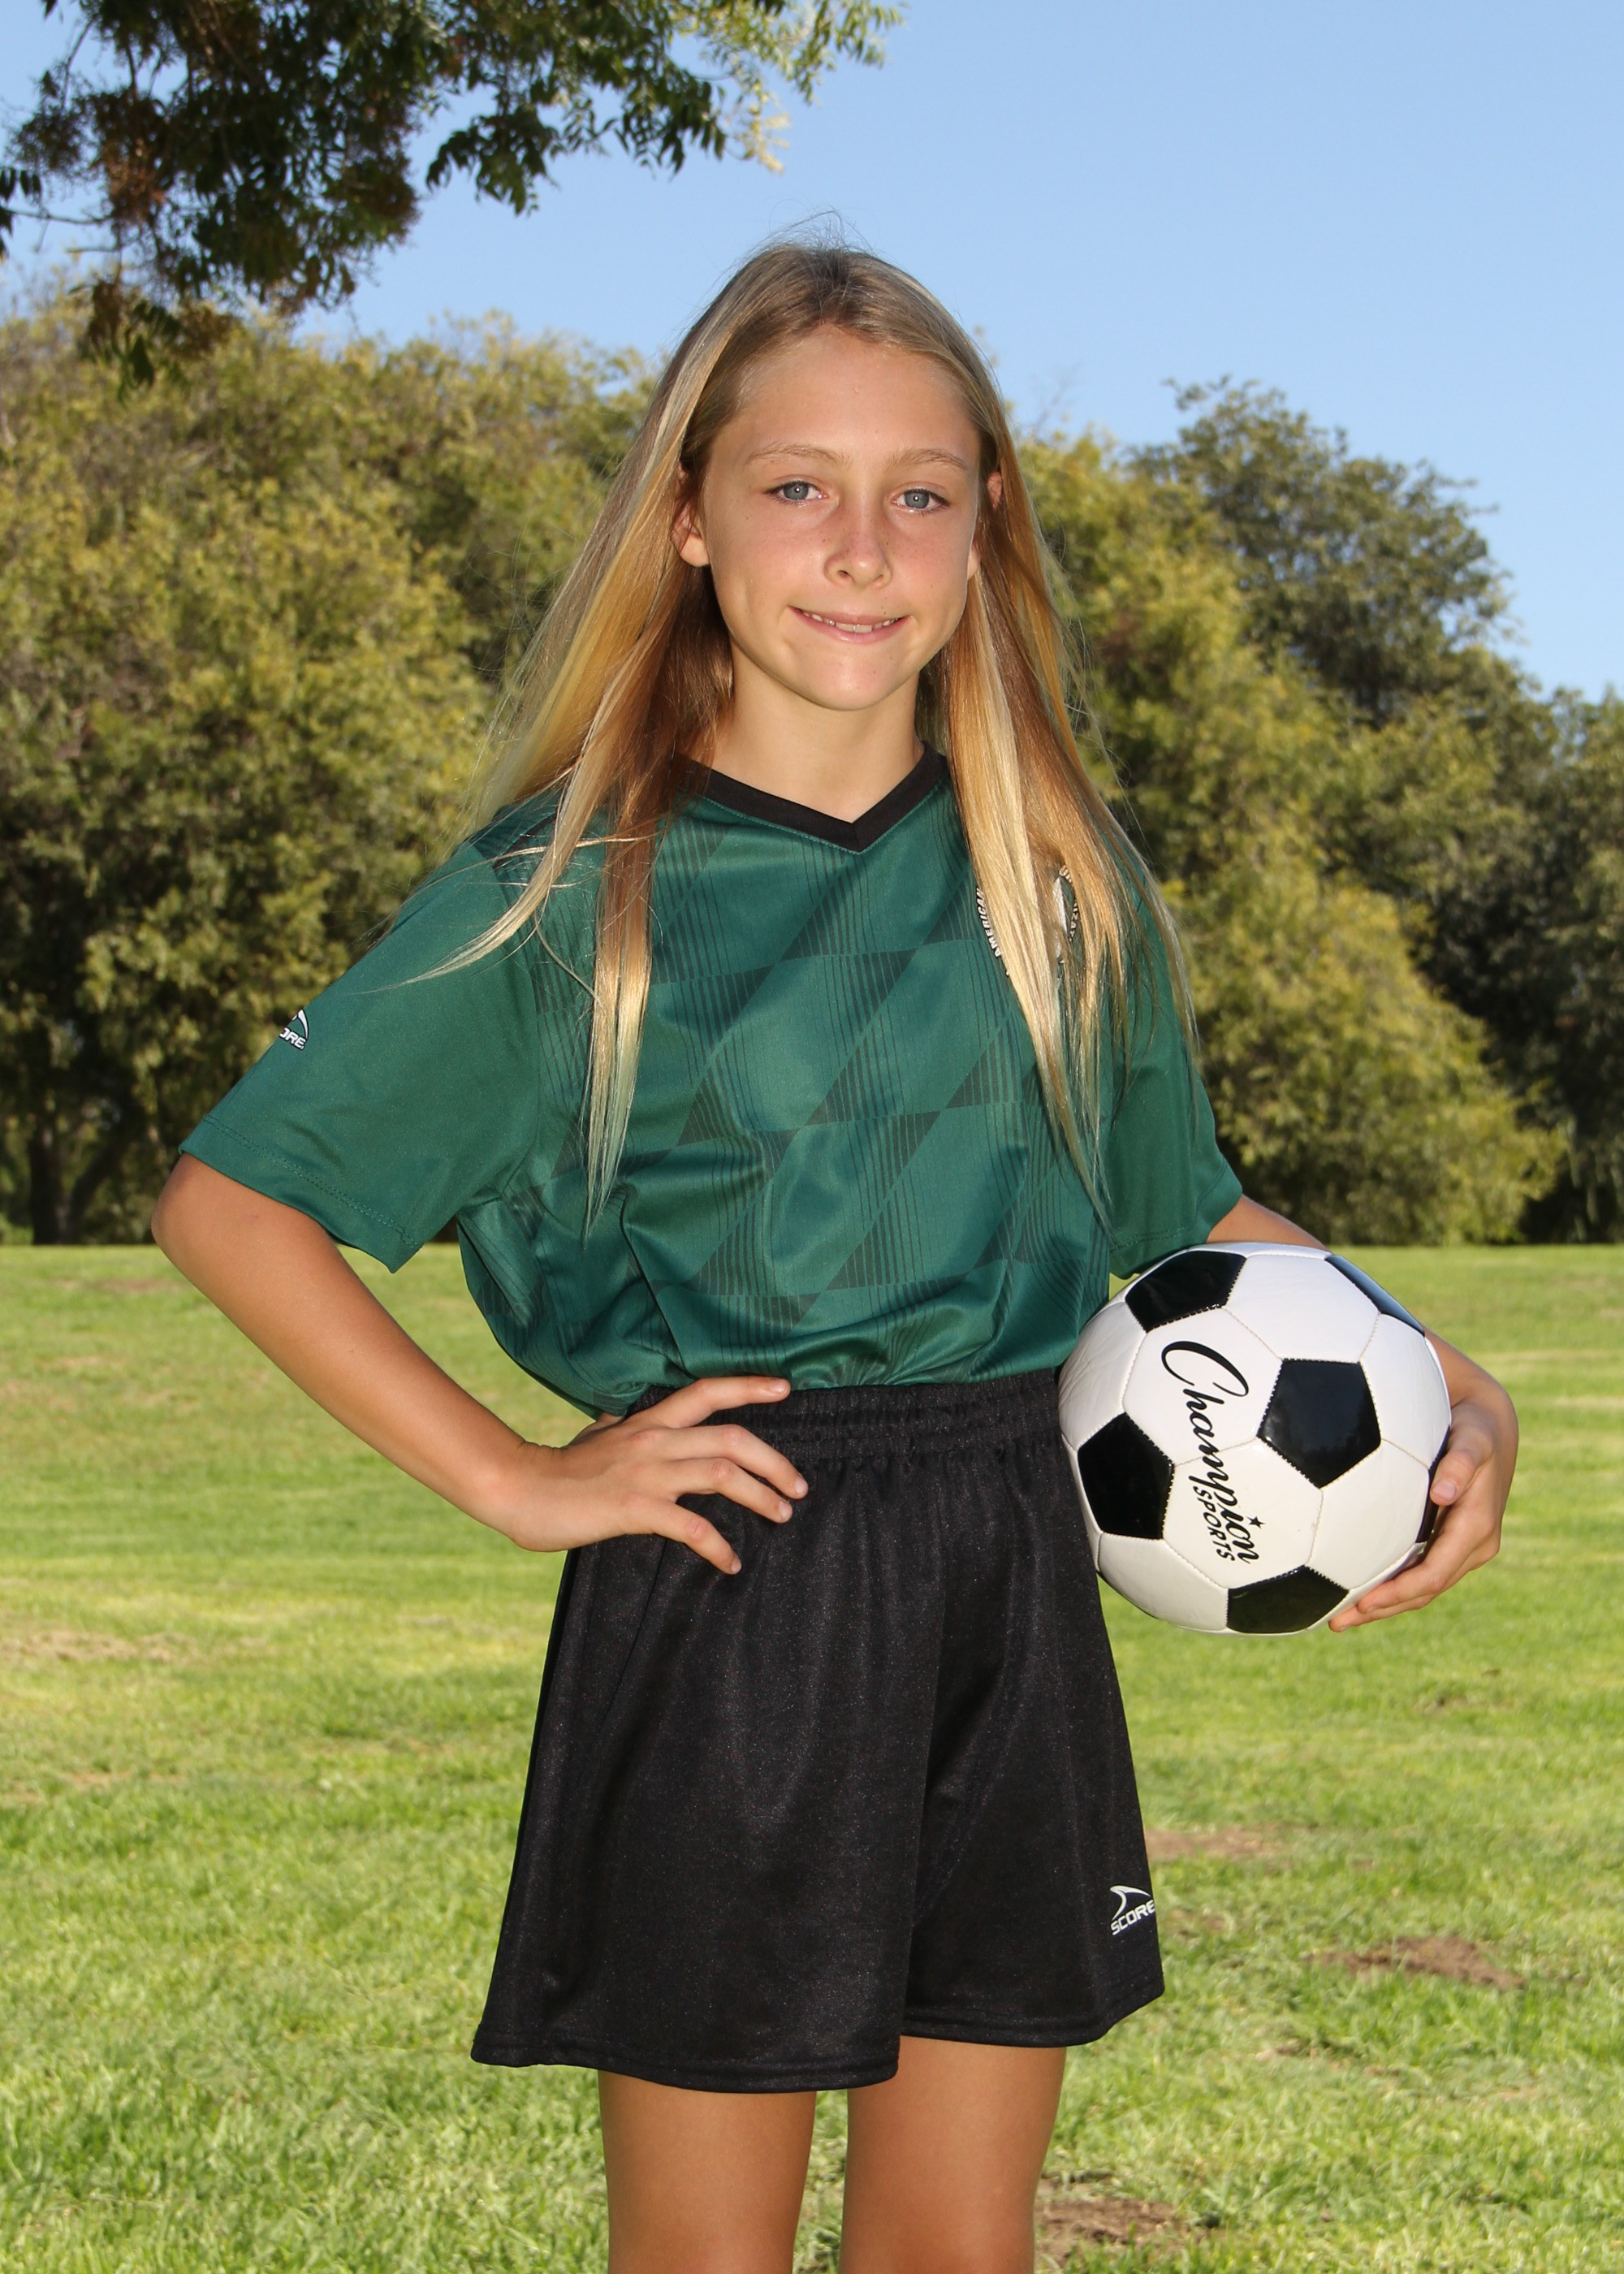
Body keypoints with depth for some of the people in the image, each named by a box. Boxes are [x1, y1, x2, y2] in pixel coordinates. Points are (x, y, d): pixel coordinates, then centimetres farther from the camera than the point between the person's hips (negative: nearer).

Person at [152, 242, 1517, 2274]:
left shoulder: (1059, 875, 7)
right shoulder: (575, 893, -5)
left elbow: (1190, 1214, 19)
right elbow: (228, 1201, -5)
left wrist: (1451, 1394, 4)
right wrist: (514, 1483, -10)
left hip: (1013, 1588, 4)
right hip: (725, 1599, -4)